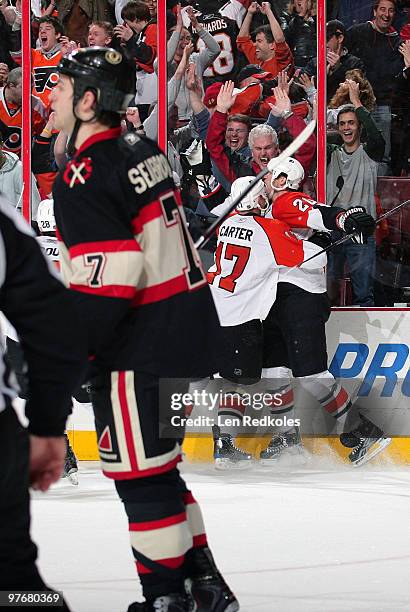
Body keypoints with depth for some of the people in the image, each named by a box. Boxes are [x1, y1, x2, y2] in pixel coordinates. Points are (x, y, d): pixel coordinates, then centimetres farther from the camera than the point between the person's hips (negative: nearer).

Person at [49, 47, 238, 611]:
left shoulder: (87, 175, -17)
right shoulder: (142, 152, 13)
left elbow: (107, 282, -23)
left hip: (142, 350, -10)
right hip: (189, 329, 10)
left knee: (140, 473, -1)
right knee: (156, 467, 19)